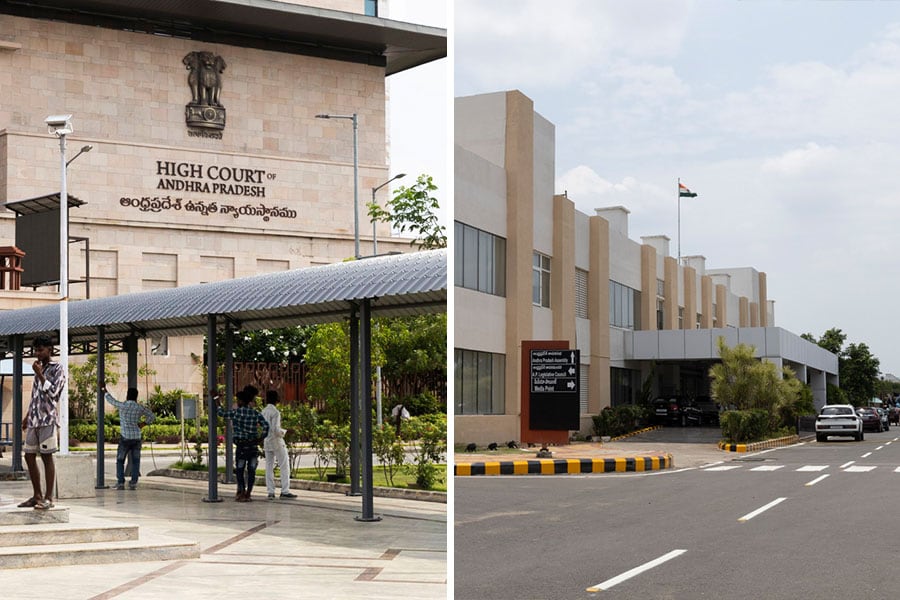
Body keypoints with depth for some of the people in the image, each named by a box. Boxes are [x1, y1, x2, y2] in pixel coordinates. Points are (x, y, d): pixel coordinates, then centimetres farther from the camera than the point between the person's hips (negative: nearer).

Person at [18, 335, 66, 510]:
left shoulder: (57, 369, -2)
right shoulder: (39, 369, 20)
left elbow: (52, 392, -12)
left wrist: (39, 374, -11)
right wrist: (27, 416, 23)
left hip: (48, 418, -8)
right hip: (34, 420, 8)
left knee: (47, 456, -8)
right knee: (29, 456, 6)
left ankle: (48, 498, -7)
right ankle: (37, 496, 13)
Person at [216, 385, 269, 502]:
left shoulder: (236, 412, -8)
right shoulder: (256, 413, 2)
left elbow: (221, 412, 3)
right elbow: (266, 426, -8)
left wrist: (216, 399, 13)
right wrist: (260, 438, 0)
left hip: (241, 445, -4)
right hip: (254, 446, 4)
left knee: (239, 470, 7)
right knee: (251, 471, 5)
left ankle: (242, 493, 4)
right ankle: (247, 494, 7)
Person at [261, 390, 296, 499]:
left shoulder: (264, 411, 7)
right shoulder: (275, 412, -15)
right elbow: (276, 429, -20)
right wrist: (285, 432, -5)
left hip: (267, 442, 7)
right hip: (276, 441, -7)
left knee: (269, 467, 8)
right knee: (285, 466, -1)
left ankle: (270, 492, 7)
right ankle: (285, 491, -5)